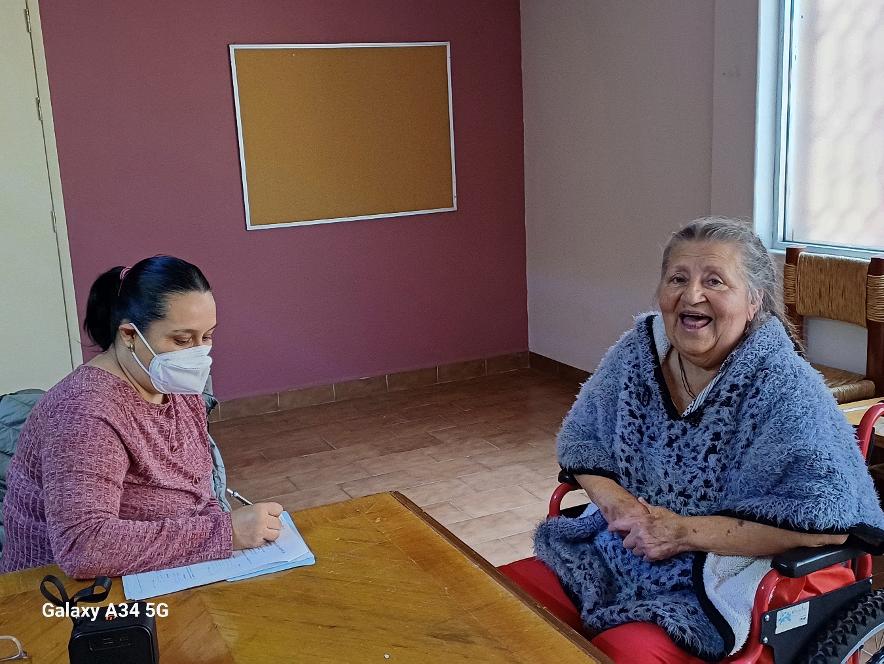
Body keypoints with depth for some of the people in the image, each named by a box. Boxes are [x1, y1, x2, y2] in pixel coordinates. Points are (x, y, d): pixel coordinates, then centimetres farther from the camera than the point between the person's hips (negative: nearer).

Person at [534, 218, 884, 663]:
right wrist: (616, 502, -12)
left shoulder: (781, 387, -17)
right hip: (616, 552, 5)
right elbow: (578, 438, 8)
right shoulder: (638, 350, -2)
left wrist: (684, 531, -23)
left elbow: (829, 515, -25)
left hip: (719, 585, -5)